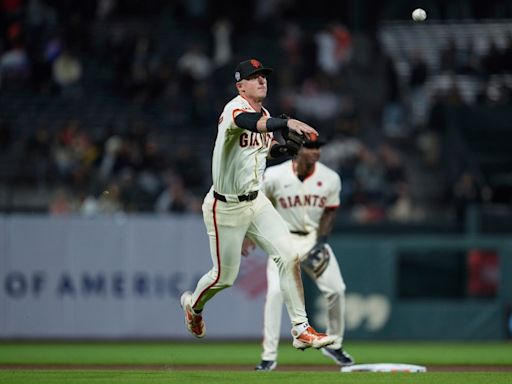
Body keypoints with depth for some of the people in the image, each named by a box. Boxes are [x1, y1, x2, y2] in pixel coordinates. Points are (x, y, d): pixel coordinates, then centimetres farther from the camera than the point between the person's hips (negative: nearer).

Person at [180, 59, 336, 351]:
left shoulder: (265, 114, 4)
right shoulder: (235, 109, -21)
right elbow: (249, 122, -45)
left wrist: (285, 147, -2)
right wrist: (287, 122, -61)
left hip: (256, 201, 6)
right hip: (226, 207, -6)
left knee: (289, 256, -11)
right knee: (225, 276, 6)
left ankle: (301, 330, -8)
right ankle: (193, 304, 40)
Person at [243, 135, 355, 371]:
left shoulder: (330, 179, -10)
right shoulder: (275, 176, -17)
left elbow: (329, 211, 2)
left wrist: (320, 243, -10)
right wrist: (250, 235, -10)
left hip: (315, 238, 3)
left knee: (336, 289, -3)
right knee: (275, 292, -18)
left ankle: (334, 344, 22)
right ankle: (269, 356, -11)